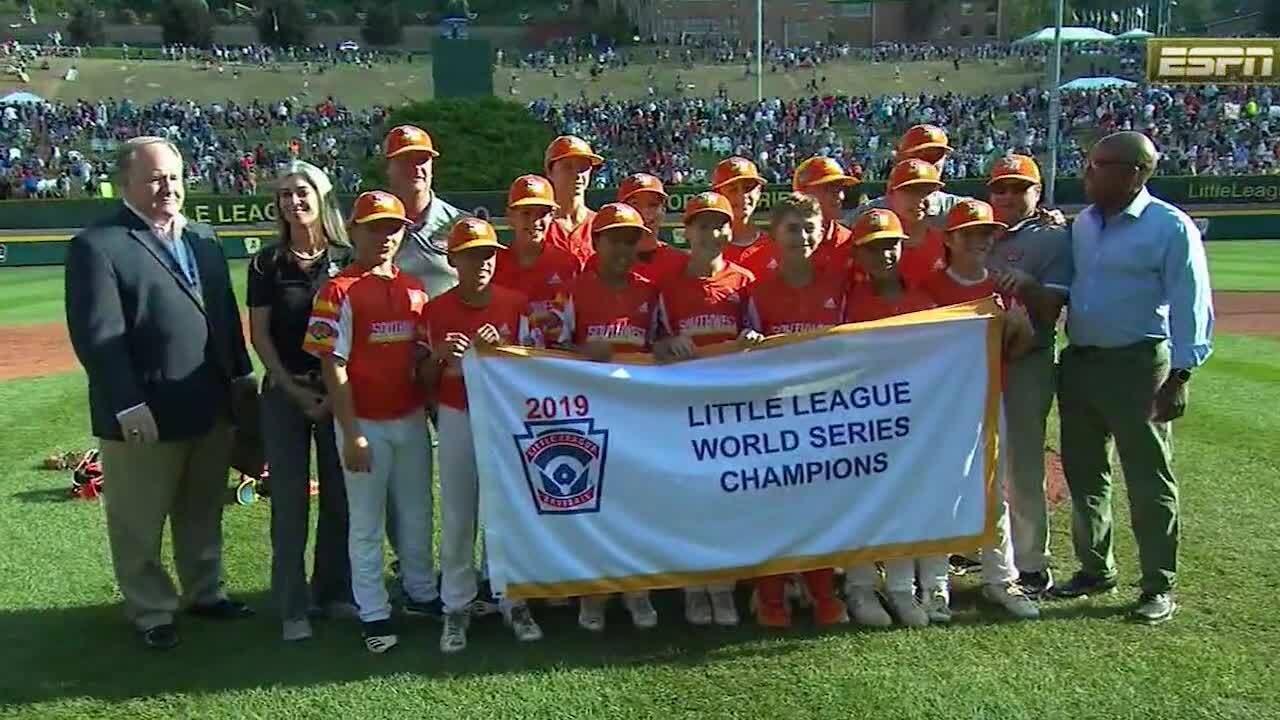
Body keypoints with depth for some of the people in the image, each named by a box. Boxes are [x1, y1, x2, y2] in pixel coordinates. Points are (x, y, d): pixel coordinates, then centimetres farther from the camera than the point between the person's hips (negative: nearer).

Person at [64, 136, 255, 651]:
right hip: (144, 414, -6)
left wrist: (241, 375, 8)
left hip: (212, 405, 6)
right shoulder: (96, 245, -10)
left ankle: (204, 591, 37)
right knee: (140, 525, 10)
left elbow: (226, 315, 14)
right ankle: (151, 613, 26)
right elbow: (96, 336, -16)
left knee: (203, 512, 20)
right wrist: (127, 405, -20)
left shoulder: (204, 238, 12)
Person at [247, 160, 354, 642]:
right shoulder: (267, 263, 1)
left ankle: (334, 592, 21)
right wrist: (296, 391, -7)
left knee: (340, 495, 7)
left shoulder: (347, 259, 1)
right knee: (290, 499, 3)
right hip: (285, 391, 0)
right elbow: (259, 335, 1)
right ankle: (293, 607, 12)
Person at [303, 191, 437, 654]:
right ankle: (374, 614, 17)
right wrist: (351, 433, -15)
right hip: (366, 423, -5)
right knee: (367, 522, 6)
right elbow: (334, 367, -12)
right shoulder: (339, 291, -10)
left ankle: (422, 594, 32)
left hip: (411, 419, 5)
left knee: (417, 512, 16)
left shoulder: (414, 289, 7)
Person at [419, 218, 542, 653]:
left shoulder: (516, 305, -1)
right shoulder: (436, 311, -2)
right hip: (457, 421, 0)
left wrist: (501, 349, -18)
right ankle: (456, 608, 17)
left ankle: (513, 601, 21)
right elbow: (427, 382, 2)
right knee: (456, 518, 5)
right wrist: (438, 355, -18)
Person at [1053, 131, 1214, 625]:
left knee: (1149, 481, 2)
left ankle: (1158, 586, 15)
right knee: (1083, 473, 14)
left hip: (1137, 366, -7)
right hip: (1079, 362, 7)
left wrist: (1178, 377, -15)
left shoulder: (1170, 227, -9)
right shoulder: (1082, 224, 11)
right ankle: (1095, 569, 30)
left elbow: (1190, 307, -11)